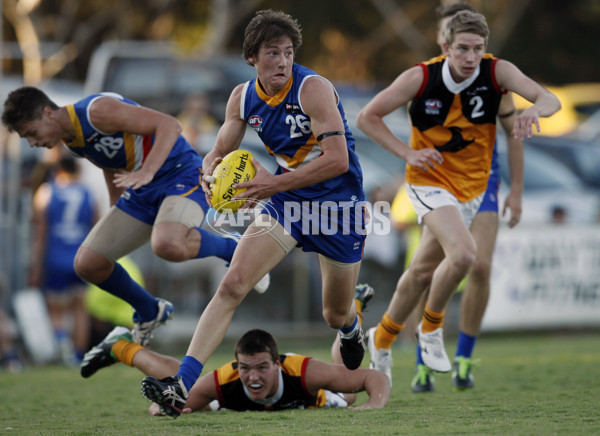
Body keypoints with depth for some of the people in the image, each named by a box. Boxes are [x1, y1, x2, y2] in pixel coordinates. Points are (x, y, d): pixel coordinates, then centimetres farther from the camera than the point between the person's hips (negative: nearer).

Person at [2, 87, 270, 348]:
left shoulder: (97, 111, -21)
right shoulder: (70, 141, 7)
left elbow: (169, 125, -24)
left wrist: (147, 172, -36)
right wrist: (114, 224, 27)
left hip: (182, 174, -9)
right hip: (142, 191, 9)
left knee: (167, 245, -39)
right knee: (87, 264, -1)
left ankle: (232, 249, -8)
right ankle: (149, 314, 24)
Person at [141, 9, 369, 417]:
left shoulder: (314, 89, -22)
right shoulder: (243, 98, -3)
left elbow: (338, 159, -28)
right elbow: (220, 152, 8)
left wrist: (275, 184, -31)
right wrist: (211, 174, -17)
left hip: (339, 203, -4)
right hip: (286, 199, 4)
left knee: (336, 315, 12)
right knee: (232, 284, -16)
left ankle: (352, 329, 54)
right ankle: (181, 385, -24)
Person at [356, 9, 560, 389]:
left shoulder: (497, 72, -14)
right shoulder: (421, 78, -18)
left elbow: (549, 99, -25)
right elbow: (368, 117, -9)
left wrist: (535, 109, -48)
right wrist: (407, 153, -18)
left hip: (473, 186, 4)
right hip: (430, 182, -4)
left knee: (424, 270, 14)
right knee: (463, 253, -27)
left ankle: (383, 337, 37)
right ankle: (432, 326, -1)